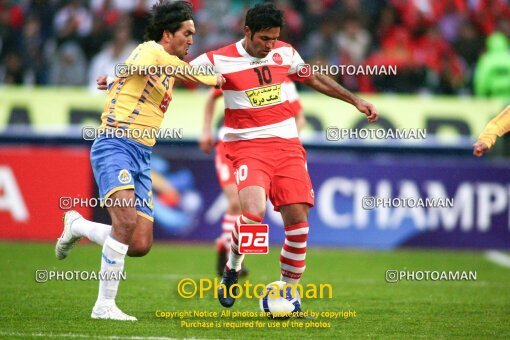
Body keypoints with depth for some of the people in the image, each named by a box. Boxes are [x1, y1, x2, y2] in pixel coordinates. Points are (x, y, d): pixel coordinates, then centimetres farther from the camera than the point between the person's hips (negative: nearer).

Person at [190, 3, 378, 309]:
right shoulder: (220, 60, -6)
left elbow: (314, 79, 23)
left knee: (298, 219, -5)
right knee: (254, 211, -28)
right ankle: (232, 270, 0)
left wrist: (355, 101, 24)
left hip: (287, 145, 4)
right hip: (248, 146, -4)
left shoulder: (285, 52, 7)